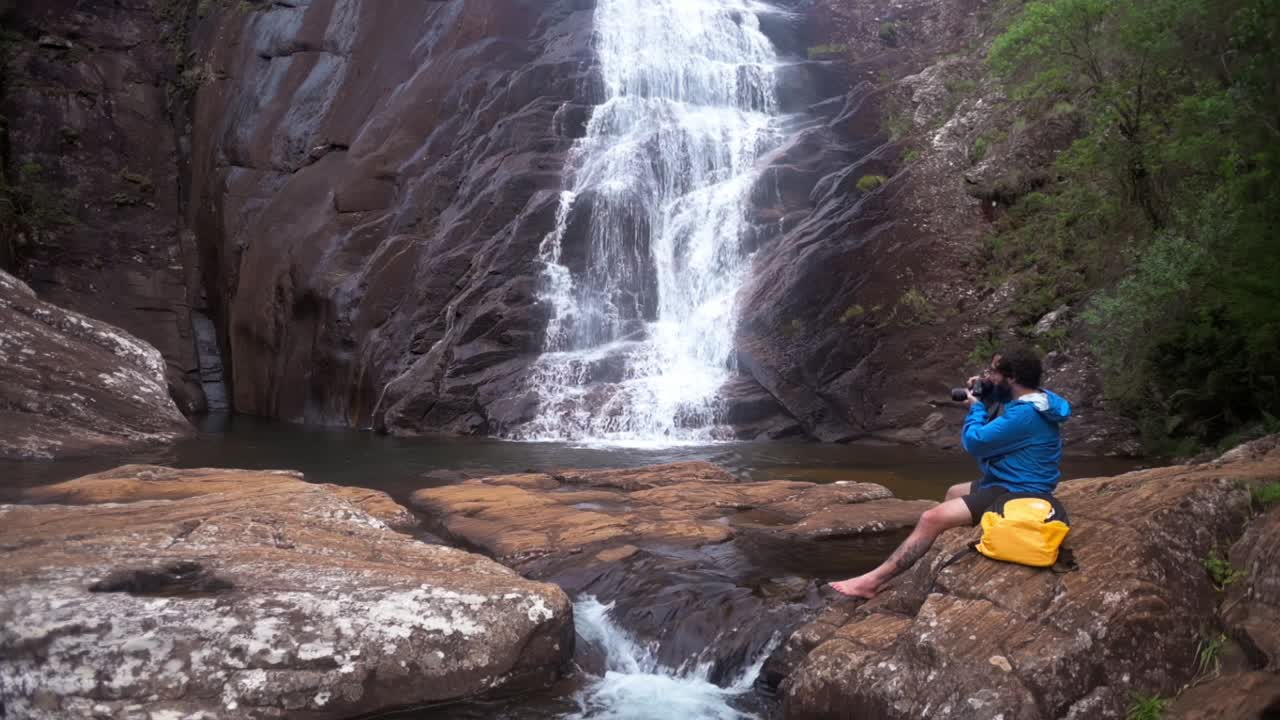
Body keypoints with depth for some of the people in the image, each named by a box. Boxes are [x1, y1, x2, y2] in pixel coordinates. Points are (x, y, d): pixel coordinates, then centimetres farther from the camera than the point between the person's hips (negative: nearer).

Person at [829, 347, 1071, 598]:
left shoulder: (1025, 413, -26)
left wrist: (977, 407, -5)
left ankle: (872, 581, -18)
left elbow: (974, 442, -23)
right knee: (954, 492, 30)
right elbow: (999, 431, 21)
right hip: (1014, 484, 11)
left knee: (931, 519, -18)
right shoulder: (1039, 399, 7)